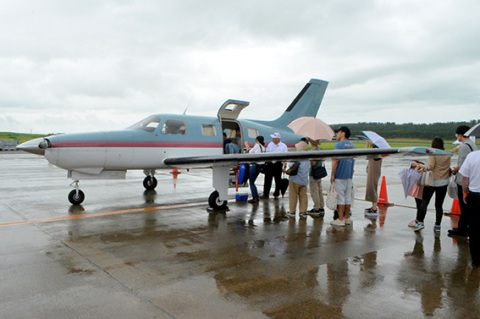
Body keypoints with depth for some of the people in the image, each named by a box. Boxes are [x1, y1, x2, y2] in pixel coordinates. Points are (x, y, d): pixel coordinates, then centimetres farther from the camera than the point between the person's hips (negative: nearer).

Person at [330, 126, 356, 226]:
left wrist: (332, 175, -12)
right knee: (348, 197, 11)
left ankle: (340, 220, 0)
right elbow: (353, 160, 18)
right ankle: (347, 218, 18)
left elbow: (335, 161, -16)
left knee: (340, 197, -3)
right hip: (349, 175, 7)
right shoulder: (352, 145, 13)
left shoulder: (339, 145, -11)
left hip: (340, 175, -7)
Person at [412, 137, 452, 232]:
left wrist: (419, 165, -11)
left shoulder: (433, 154, -11)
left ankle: (420, 222, -7)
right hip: (444, 182, 5)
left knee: (424, 202, 1)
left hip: (433, 181, -5)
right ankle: (437, 225, 13)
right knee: (439, 204, 9)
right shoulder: (448, 154, 5)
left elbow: (431, 166, -20)